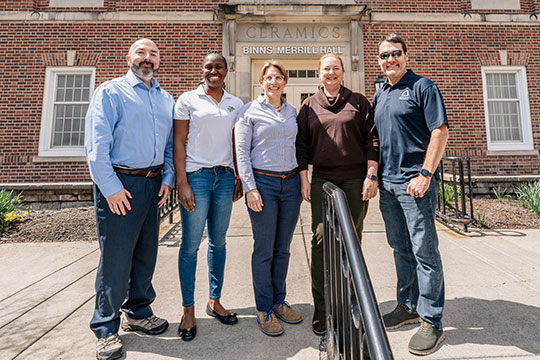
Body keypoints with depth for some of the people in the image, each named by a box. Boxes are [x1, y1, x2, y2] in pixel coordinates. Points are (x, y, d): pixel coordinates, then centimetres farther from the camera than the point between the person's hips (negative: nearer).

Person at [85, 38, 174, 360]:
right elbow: (97, 144, -9)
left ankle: (138, 312, 32)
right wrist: (111, 186, -15)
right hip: (119, 183, -5)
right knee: (115, 256, 0)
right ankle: (107, 328, 19)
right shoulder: (111, 92, 0)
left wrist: (167, 178, 4)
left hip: (153, 184, 6)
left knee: (146, 252, 13)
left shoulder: (167, 100, 16)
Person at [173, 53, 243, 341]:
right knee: (191, 243, 1)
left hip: (225, 177, 3)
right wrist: (182, 182, -11)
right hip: (196, 175, -3)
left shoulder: (236, 104, 13)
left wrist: (240, 178, 8)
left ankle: (214, 301, 25)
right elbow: (179, 142, -2)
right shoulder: (188, 99, 4)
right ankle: (188, 310, 17)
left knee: (218, 241, 9)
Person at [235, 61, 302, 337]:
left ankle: (279, 301, 29)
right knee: (264, 250, 2)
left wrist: (302, 182, 12)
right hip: (263, 182, -4)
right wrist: (250, 188, -12)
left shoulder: (292, 111, 14)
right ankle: (264, 309, 19)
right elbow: (241, 151, -5)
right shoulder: (249, 111, 0)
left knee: (283, 248, 12)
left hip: (290, 183, 5)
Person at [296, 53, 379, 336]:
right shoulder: (309, 106, 12)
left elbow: (372, 140, 6)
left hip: (355, 179, 0)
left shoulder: (358, 102, 10)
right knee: (322, 236, -9)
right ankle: (321, 307, 5)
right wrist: (304, 180, 1)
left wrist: (371, 176, -3)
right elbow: (301, 145, 9)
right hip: (322, 179, 0)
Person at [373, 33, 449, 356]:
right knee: (400, 248, 14)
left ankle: (432, 322, 14)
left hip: (415, 182, -7)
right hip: (388, 183, 7)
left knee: (424, 251, 0)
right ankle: (408, 306, 30)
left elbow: (440, 131, -9)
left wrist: (425, 174, -17)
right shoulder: (379, 95, 18)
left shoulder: (422, 87, -2)